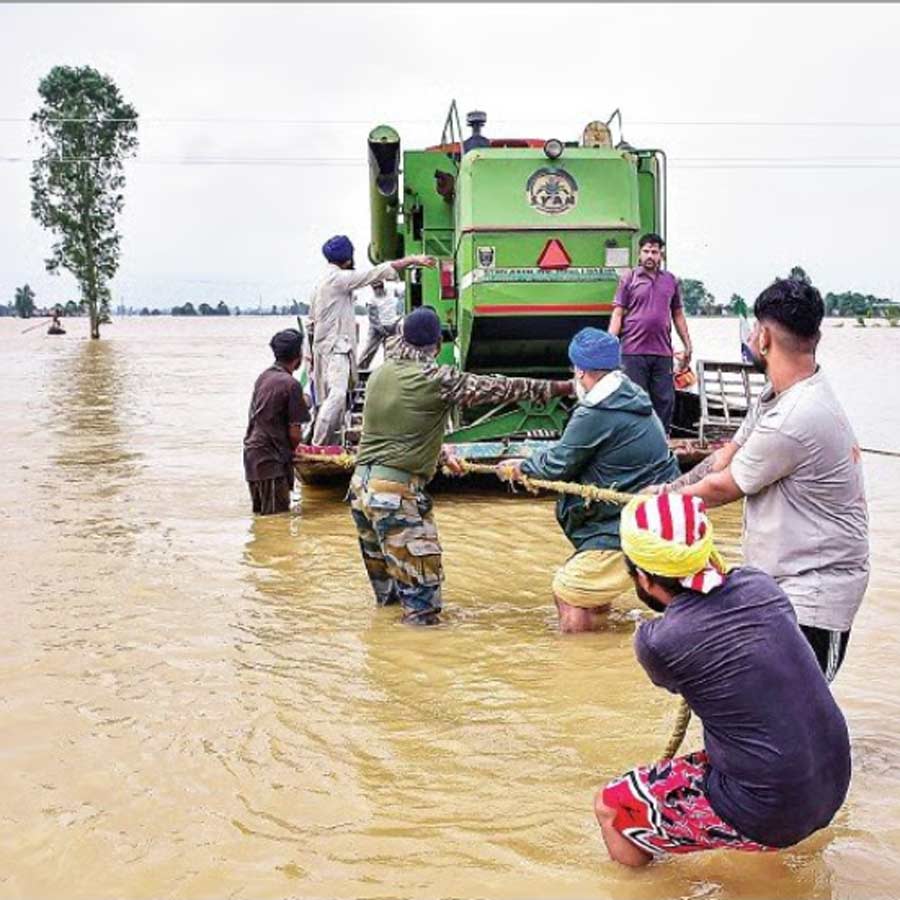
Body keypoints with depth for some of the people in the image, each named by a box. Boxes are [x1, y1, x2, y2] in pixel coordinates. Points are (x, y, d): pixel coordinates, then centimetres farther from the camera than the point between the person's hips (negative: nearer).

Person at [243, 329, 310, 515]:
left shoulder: (263, 377, 9)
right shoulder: (291, 384, -14)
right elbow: (294, 432, -13)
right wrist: (293, 451, 7)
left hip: (252, 452, 8)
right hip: (271, 458, -8)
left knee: (260, 514, 16)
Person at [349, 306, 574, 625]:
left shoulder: (380, 374, 10)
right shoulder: (439, 379, -10)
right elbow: (498, 388, -6)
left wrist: (441, 455, 33)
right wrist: (563, 387, 3)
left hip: (360, 485, 8)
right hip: (397, 491, -8)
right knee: (422, 584, -3)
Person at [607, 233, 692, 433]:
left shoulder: (671, 281, 13)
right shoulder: (628, 280, 4)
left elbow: (678, 315, 18)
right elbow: (617, 314, 0)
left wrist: (687, 345, 14)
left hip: (663, 352, 3)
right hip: (634, 351, -3)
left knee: (665, 400, 5)